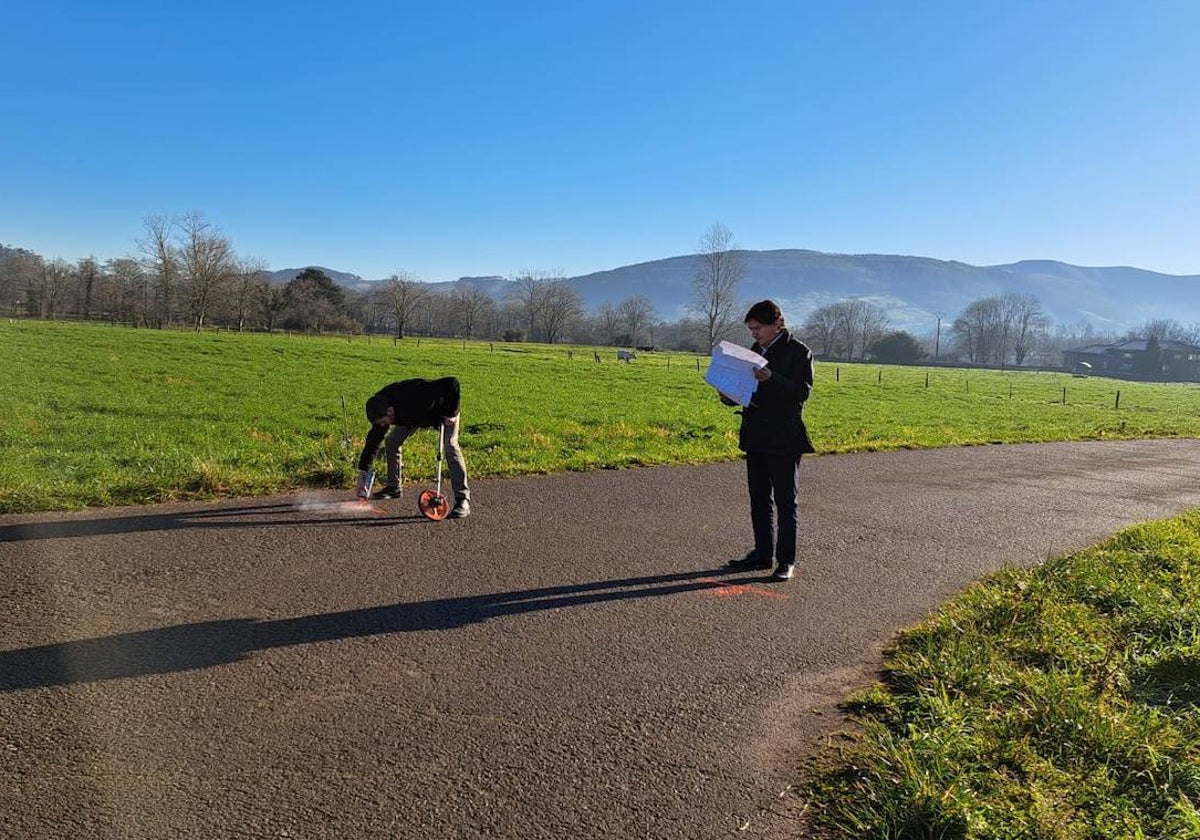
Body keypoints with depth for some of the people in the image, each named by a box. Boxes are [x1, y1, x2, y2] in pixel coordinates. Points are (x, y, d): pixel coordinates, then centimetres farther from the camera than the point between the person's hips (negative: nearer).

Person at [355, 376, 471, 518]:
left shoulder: (415, 396, -45)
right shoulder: (382, 409, -24)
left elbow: (452, 383, -42)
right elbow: (373, 440, -14)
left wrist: (450, 413, -36)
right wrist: (363, 471, -15)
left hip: (445, 412, -6)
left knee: (451, 446, -23)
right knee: (391, 441, -3)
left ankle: (463, 499, -25)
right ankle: (393, 487, 15)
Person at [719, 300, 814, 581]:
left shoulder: (799, 351, -8)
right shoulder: (756, 350, 14)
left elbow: (802, 392, -16)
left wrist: (771, 378, -28)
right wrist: (731, 397, 1)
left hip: (784, 440, -7)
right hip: (755, 436, 7)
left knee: (785, 501, 0)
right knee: (759, 499, 13)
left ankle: (786, 560, 6)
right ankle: (763, 553, 24)